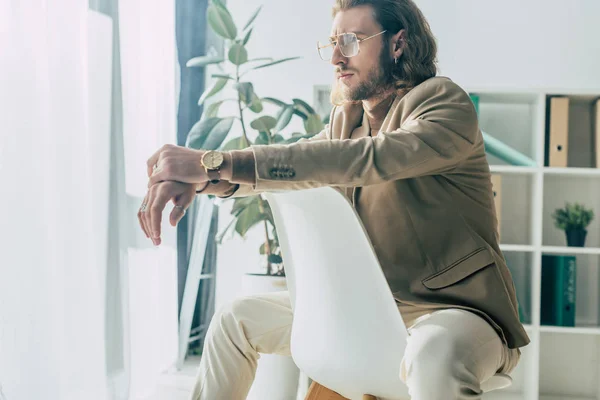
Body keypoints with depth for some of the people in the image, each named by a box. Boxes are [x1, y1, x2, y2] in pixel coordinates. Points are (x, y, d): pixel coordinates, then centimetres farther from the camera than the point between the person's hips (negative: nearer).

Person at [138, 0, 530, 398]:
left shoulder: (446, 102, -15)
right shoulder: (347, 120, 10)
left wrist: (218, 162, -36)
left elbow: (364, 161, -31)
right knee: (236, 319, 12)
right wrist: (199, 178, -21)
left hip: (453, 308, -7)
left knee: (434, 357, -43)